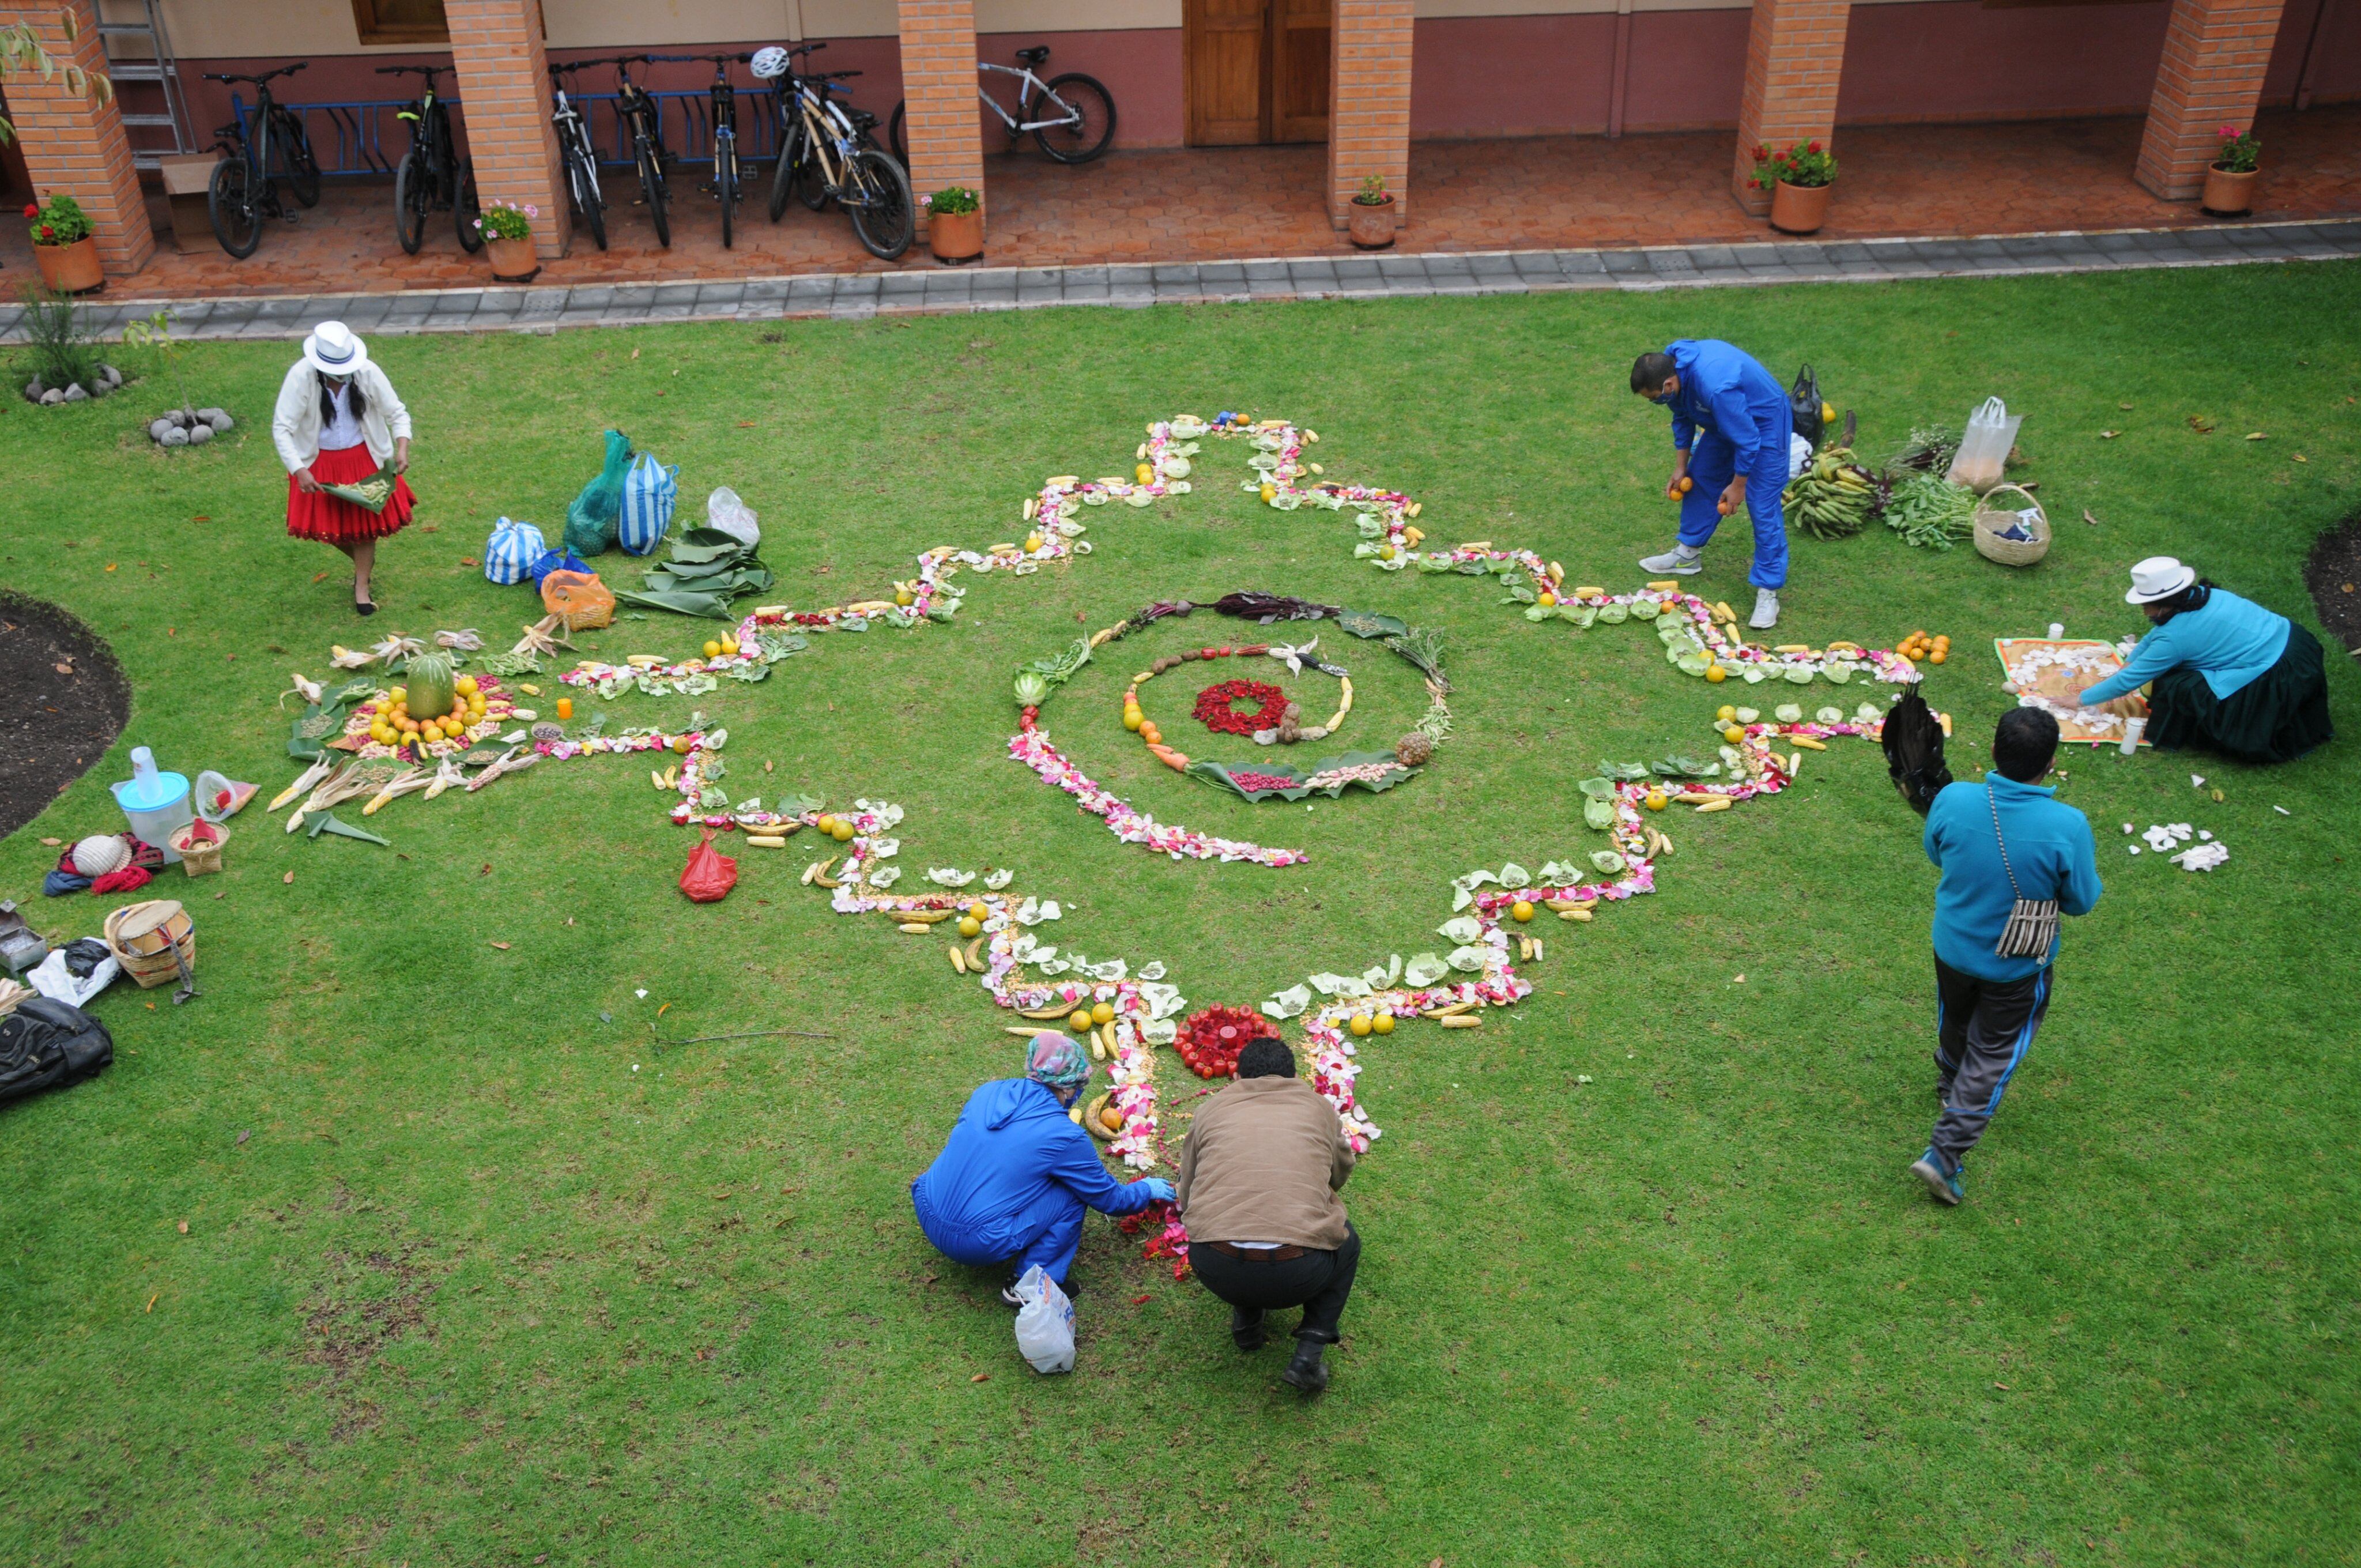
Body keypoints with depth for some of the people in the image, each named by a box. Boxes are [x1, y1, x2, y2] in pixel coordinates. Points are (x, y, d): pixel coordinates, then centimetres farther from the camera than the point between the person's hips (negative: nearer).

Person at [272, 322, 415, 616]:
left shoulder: (368, 373, -18)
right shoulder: (301, 377, -22)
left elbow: (397, 413, -8)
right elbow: (281, 428, -18)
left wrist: (402, 448, -25)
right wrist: (299, 471, -28)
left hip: (364, 460, 0)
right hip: (320, 464, 0)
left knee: (366, 522, 6)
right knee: (330, 527, 10)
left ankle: (362, 586, 23)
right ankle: (362, 561, 41)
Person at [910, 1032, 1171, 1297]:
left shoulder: (990, 1092, 4)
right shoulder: (1065, 1136, -10)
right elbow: (1110, 1200, 5)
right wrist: (1148, 1190, 26)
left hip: (927, 1218, 6)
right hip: (979, 1245, -6)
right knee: (1073, 1192, 4)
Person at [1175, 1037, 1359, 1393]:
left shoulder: (1212, 1109, 17)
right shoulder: (1319, 1107, 18)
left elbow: (1185, 1197, 24)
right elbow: (1341, 1172, 36)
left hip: (1215, 1270, 2)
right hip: (1298, 1274, -2)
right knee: (1346, 1241, 32)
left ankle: (1245, 1319, 24)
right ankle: (1309, 1354, 16)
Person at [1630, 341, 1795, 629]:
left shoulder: (1715, 388, -41)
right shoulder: (1670, 365, -15)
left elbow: (1747, 441, -30)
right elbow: (1682, 417, 5)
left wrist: (1738, 486, -17)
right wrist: (1680, 467, 7)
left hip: (1764, 424, -8)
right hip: (1726, 419, 9)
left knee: (1762, 506, -10)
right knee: (1700, 479, 16)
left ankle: (1768, 592, -5)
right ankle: (1687, 554, 34)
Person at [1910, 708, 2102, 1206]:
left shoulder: (1952, 801, -24)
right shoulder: (2068, 827, -31)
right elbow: (2081, 902, -15)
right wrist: (2087, 867, 4)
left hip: (1953, 946, 3)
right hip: (2017, 965, -3)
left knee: (1955, 1021, 31)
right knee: (1993, 1055, 14)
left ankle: (1949, 1084, 60)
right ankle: (1943, 1154, 13)